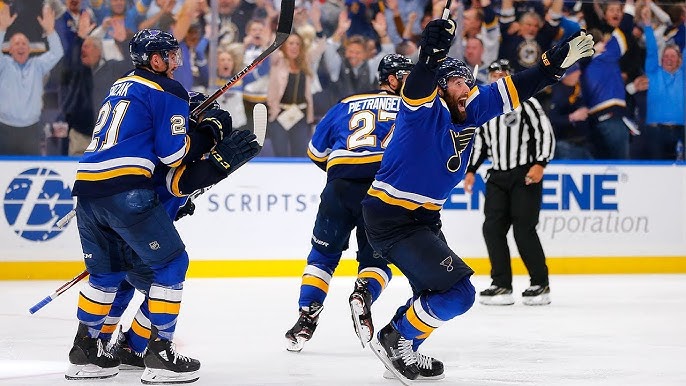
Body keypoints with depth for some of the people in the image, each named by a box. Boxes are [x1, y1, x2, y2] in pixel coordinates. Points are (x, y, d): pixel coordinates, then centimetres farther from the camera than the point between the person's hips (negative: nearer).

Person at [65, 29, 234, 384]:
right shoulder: (167, 91, 0)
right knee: (171, 263, 4)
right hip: (125, 192, -8)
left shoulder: (122, 87, 25)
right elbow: (174, 153, -5)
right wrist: (210, 130, 9)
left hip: (86, 184, 8)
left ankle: (84, 353, 24)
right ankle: (160, 354, 0)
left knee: (107, 271, 23)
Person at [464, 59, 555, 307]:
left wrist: (540, 164, -18)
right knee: (492, 228, -4)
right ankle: (501, 285, 1)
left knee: (523, 229, -10)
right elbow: (479, 141, 21)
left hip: (526, 175, -6)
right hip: (498, 176, 6)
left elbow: (545, 133, -8)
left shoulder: (525, 104, -5)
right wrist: (471, 170, 12)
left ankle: (540, 285, 1)